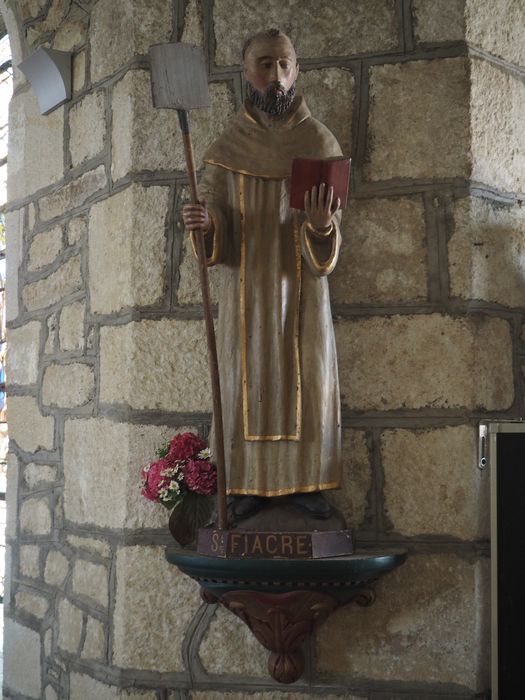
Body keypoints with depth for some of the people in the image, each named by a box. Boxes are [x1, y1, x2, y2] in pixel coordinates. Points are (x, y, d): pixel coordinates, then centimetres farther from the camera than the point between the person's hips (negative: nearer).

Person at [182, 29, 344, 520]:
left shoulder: (321, 144, -4)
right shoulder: (226, 147, -3)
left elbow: (329, 240, -8)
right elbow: (216, 235, -5)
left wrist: (321, 226, -32)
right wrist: (203, 223, -28)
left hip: (303, 286, 0)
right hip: (247, 288, 0)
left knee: (308, 381, 4)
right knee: (247, 382, 3)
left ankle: (304, 480, 18)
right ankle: (251, 483, 15)